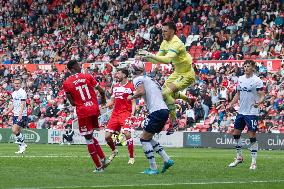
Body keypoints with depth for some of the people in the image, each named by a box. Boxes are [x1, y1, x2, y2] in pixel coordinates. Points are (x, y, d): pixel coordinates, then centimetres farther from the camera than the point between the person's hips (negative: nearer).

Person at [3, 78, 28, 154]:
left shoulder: (22, 92, -11)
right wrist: (7, 112, 23)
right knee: (18, 132, 6)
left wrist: (20, 114, -28)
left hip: (22, 115, -8)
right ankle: (21, 148, 12)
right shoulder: (14, 93, 15)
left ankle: (23, 144, -2)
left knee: (14, 130, -17)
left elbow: (23, 104, -19)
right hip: (15, 115, 8)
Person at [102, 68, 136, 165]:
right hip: (115, 113, 6)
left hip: (126, 113, -6)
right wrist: (102, 107, 10)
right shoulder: (115, 86, 16)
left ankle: (131, 157, -10)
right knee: (107, 136, 0)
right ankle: (114, 151, 30)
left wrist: (133, 112, -20)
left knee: (127, 134, -23)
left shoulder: (131, 87, -3)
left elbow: (133, 102, -4)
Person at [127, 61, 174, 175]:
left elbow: (141, 92, -16)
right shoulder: (151, 80, 26)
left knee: (144, 139, 1)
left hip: (156, 111, -8)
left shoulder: (138, 79, 0)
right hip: (165, 110, 8)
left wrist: (132, 97, -1)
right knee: (148, 138, 20)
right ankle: (167, 160, 12)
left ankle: (153, 168, -4)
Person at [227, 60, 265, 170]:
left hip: (252, 112, -7)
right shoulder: (240, 79, 9)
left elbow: (262, 96, -14)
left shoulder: (257, 81, -11)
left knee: (252, 136, -7)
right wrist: (231, 104, 13)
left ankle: (254, 162, 0)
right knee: (236, 134, 12)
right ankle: (239, 157, 28)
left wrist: (258, 102, -34)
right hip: (241, 111, 7)